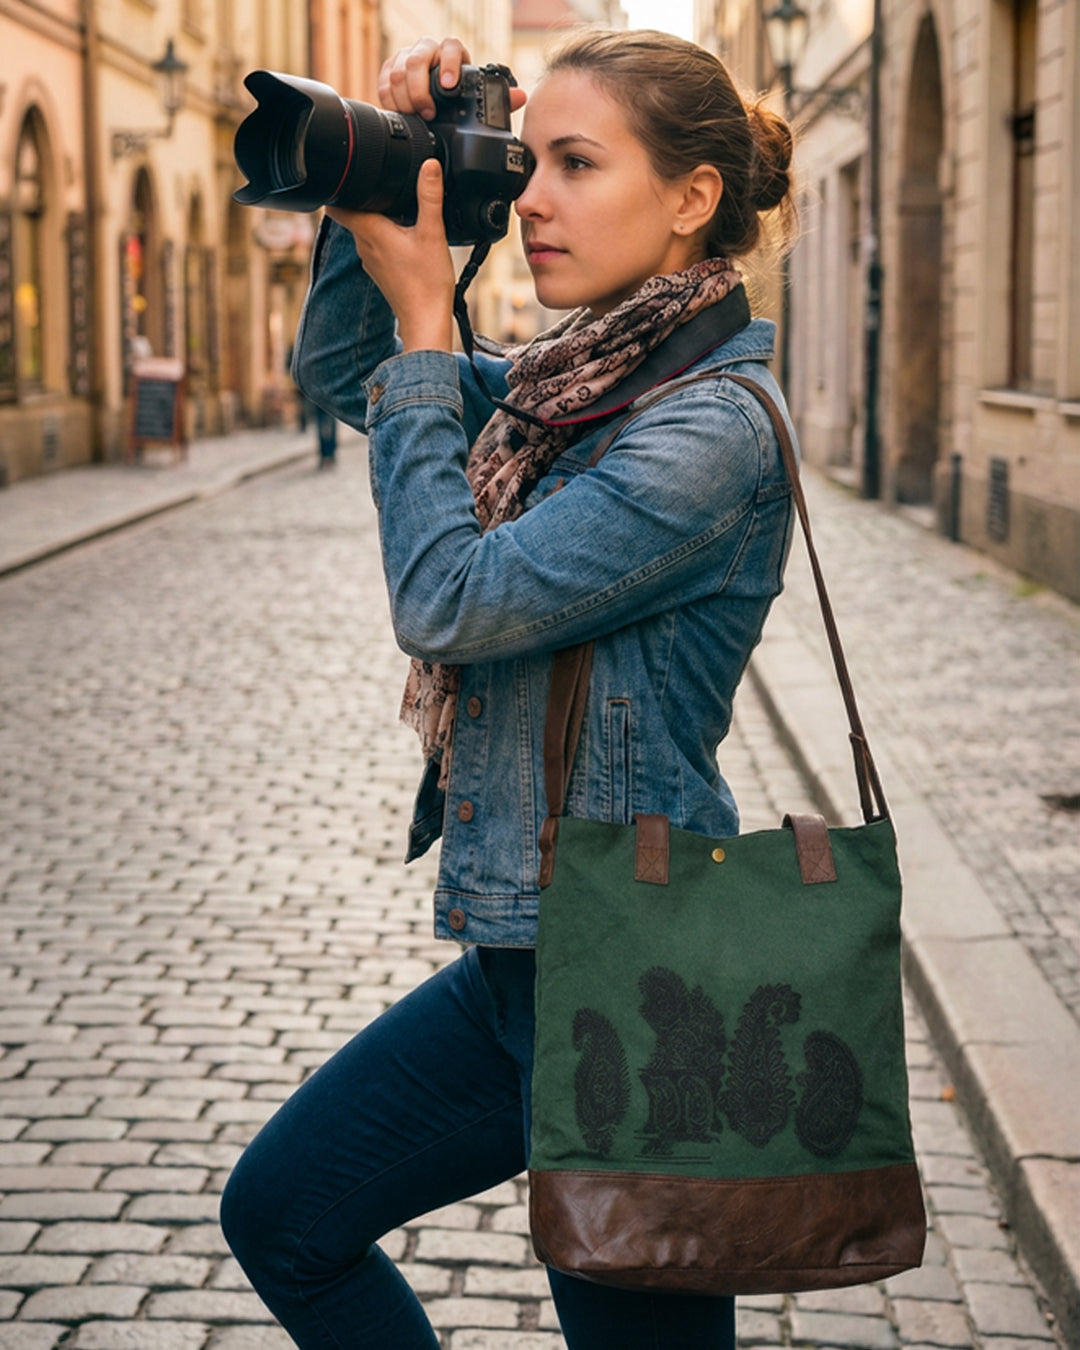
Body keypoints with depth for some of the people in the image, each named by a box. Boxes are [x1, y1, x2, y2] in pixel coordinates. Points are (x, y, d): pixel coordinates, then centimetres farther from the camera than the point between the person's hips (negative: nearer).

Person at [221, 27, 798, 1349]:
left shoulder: (712, 428, -19)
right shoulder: (564, 385, 8)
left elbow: (449, 599, -21)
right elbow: (335, 372, 18)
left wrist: (421, 323, -13)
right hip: (516, 957, 9)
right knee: (282, 1212, 19)